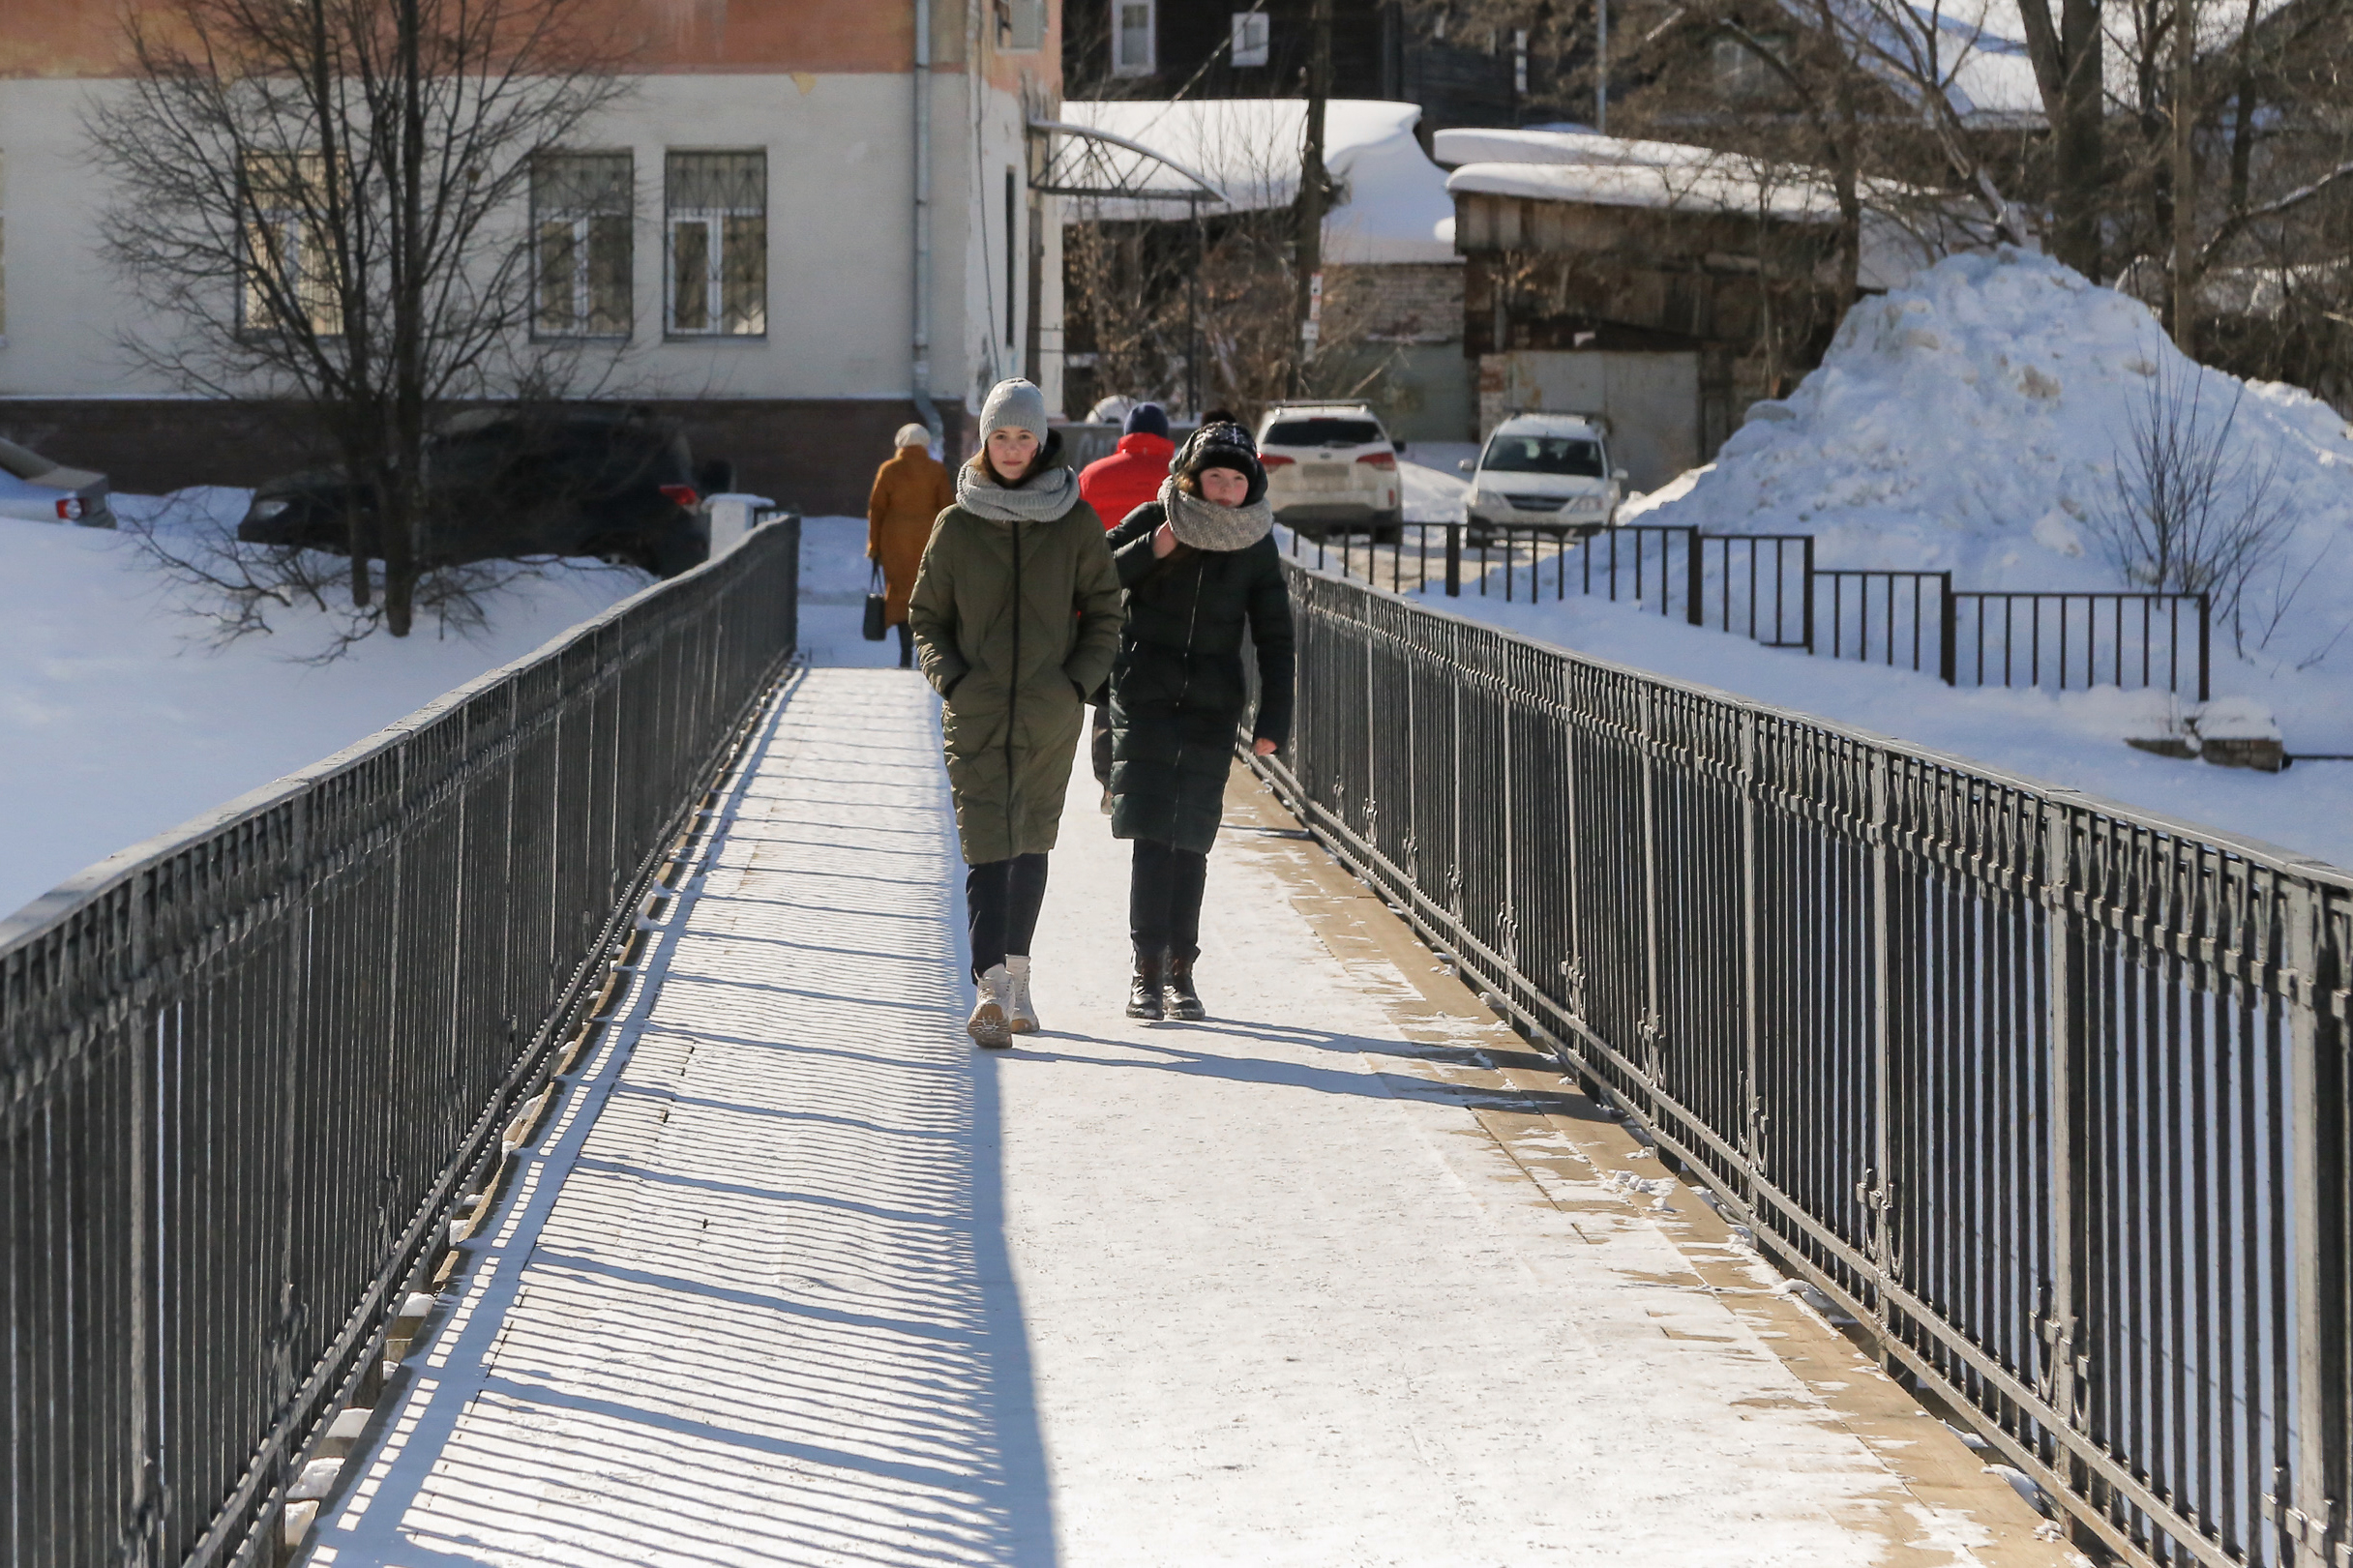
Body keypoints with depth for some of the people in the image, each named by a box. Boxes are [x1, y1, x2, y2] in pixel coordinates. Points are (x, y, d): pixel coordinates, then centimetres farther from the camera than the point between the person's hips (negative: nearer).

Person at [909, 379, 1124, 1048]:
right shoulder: (957, 524, 4)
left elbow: (1104, 614, 8)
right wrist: (950, 679, -6)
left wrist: (1078, 683, -4)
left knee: (1031, 844, 9)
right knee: (987, 848, -11)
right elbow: (926, 616, 10)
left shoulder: (1076, 522, 3)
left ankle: (1014, 975, 23)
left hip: (1051, 715, 1)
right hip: (975, 714, -1)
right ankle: (992, 987, -22)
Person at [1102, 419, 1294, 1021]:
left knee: (1189, 840, 1)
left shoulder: (1255, 545, 4)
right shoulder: (1151, 523, -1)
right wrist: (1151, 551, -15)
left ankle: (1180, 971, 9)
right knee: (1150, 833, -11)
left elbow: (1274, 639, 7)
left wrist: (1273, 720, 0)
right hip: (1144, 696, -1)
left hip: (1211, 707, 1)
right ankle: (1148, 970, -9)